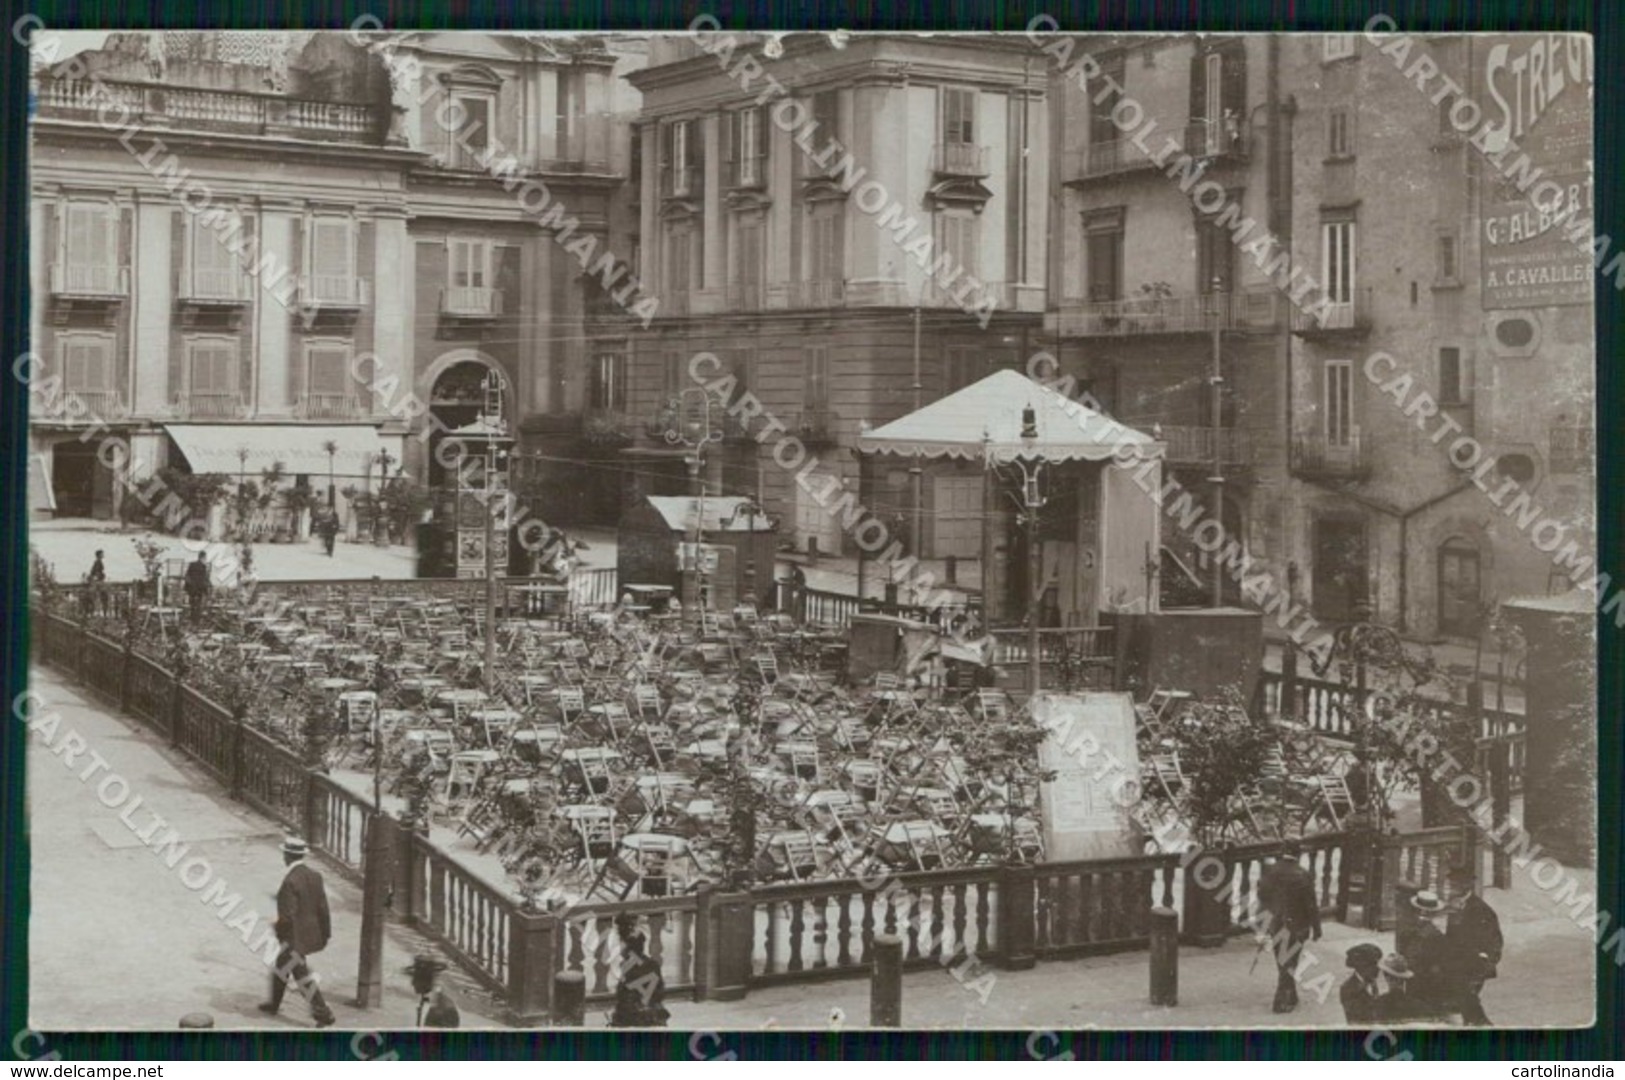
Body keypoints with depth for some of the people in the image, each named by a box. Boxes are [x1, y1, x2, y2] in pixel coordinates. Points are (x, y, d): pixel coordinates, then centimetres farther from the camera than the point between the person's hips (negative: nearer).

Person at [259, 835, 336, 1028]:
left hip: (295, 938, -9)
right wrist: (326, 933, 11)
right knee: (282, 964, 26)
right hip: (312, 932, 9)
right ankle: (274, 1004, 41)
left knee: (302, 976, 1)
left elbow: (287, 915, -23)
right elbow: (323, 908, 4)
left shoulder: (290, 881, -24)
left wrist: (279, 930, -4)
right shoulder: (314, 876, -1)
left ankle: (324, 1014, 2)